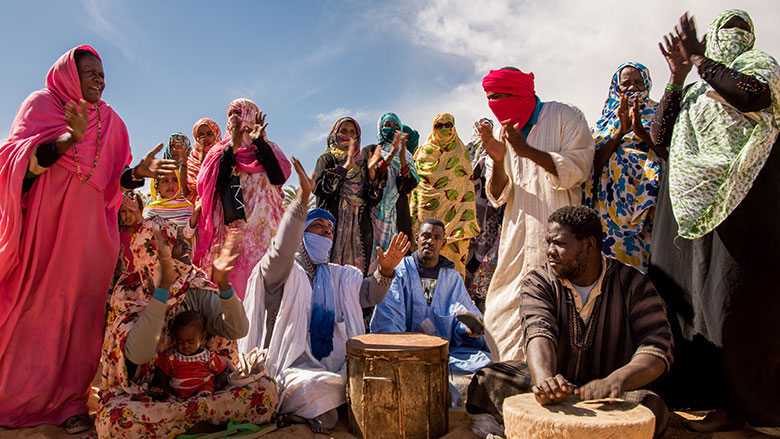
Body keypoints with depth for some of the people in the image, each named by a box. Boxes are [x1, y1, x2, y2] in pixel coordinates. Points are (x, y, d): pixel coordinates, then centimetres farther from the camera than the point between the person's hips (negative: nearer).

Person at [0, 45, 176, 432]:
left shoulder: (109, 121, 15)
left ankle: (69, 401, 4)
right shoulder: (41, 103, 6)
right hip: (43, 222, -2)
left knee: (78, 306, -1)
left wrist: (140, 172, -8)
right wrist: (69, 138, -22)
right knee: (32, 304, -2)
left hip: (87, 227, 3)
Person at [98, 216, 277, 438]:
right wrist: (164, 286, -34)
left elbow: (237, 330, -12)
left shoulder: (196, 284, -2)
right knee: (114, 418, -35)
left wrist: (222, 282, -28)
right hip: (146, 392, -2)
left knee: (266, 390, -18)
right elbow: (138, 355, -27)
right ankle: (200, 419, -17)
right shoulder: (128, 291, -10)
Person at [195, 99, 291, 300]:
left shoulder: (268, 148, 16)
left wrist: (259, 142, -4)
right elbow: (214, 183, 1)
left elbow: (280, 177, -5)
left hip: (260, 227, -1)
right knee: (229, 277, -9)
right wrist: (232, 147, -4)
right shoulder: (220, 150, 21)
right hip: (229, 228, 1)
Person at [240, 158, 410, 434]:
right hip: (293, 366, -6)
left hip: (333, 366, 6)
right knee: (321, 386, -36)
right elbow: (282, 249, -23)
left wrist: (384, 271, -10)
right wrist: (303, 197, -32)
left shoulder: (337, 275, 20)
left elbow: (367, 295, 12)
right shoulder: (284, 270, -1)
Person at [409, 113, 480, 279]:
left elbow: (468, 184, 8)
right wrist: (413, 212, 2)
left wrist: (468, 217, -1)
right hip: (427, 211, 0)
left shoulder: (462, 152, 12)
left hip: (453, 209, 0)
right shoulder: (423, 151, 13)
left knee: (454, 252, -8)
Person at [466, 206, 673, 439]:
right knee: (488, 379, -21)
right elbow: (539, 331, -23)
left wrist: (615, 381, -39)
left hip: (608, 394, 0)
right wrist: (544, 378, -47)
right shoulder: (538, 282, -5)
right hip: (555, 379, 0)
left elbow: (658, 347, -17)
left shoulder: (633, 284, -6)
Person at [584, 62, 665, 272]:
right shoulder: (604, 122, 18)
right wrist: (621, 130, -9)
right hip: (611, 209, 1)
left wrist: (642, 132, -13)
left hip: (650, 208, -1)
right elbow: (595, 165, 1)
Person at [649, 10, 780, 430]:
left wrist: (698, 58, -4)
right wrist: (677, 76, 3)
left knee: (736, 293, -8)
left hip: (739, 188, -5)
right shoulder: (692, 92, 25)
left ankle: (739, 401, -1)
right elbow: (659, 135, 8)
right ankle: (697, 390, 12)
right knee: (684, 287, 2)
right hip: (691, 195, 5)